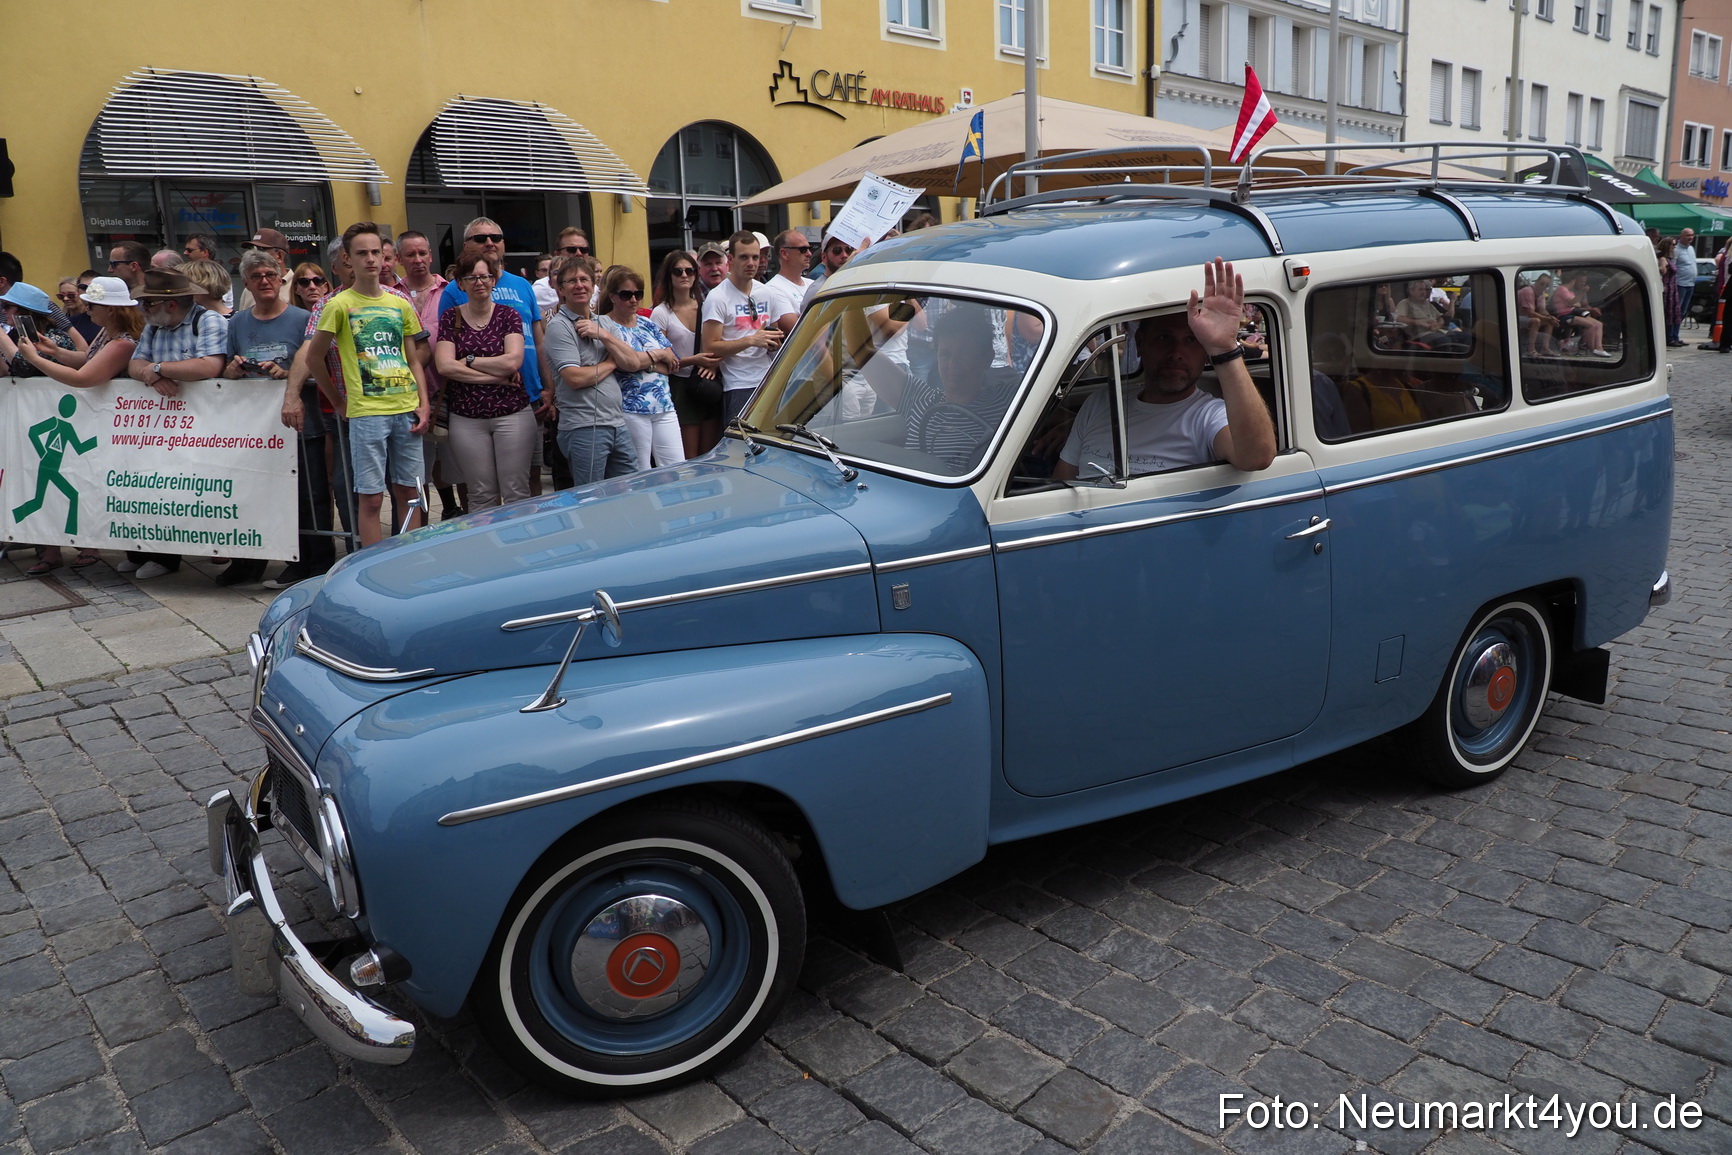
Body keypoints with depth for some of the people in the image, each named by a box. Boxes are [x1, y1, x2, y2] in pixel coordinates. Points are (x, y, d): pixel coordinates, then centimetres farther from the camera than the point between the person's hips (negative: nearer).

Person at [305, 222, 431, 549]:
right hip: (366, 412, -4)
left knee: (409, 492, 10)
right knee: (370, 498, -1)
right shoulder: (339, 305, -1)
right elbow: (313, 357, 4)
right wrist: (339, 400, 5)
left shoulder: (401, 305, 12)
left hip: (406, 410, 4)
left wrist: (424, 404, 4)